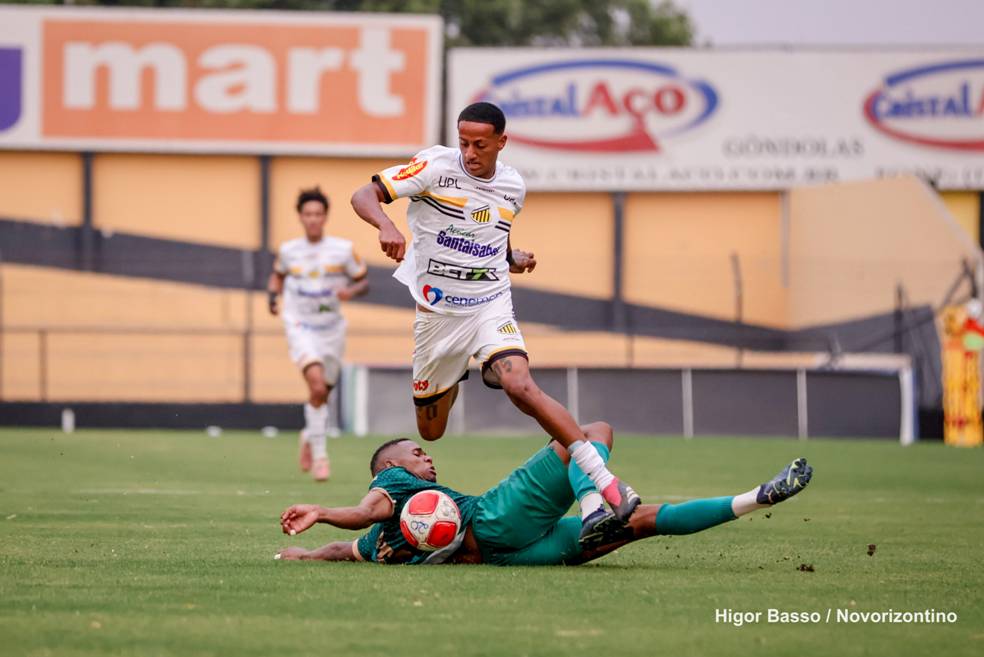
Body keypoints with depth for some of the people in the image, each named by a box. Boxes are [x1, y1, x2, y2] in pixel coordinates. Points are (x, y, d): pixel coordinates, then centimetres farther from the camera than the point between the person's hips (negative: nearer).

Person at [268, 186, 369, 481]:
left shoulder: (342, 250, -4)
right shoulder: (288, 250, 0)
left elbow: (364, 282, 4)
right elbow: (277, 275, 20)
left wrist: (351, 291, -17)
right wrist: (273, 295, 0)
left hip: (331, 329, 2)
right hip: (300, 327, -2)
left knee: (322, 395, 12)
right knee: (317, 385, -24)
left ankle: (309, 436, 44)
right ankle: (319, 454, -18)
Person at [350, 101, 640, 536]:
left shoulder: (513, 188, 3)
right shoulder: (436, 166, -10)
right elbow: (363, 195, -15)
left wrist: (514, 259, 1)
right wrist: (386, 226, -36)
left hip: (491, 305, 0)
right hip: (437, 314, 0)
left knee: (519, 386, -28)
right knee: (429, 431, 9)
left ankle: (605, 485, -32)